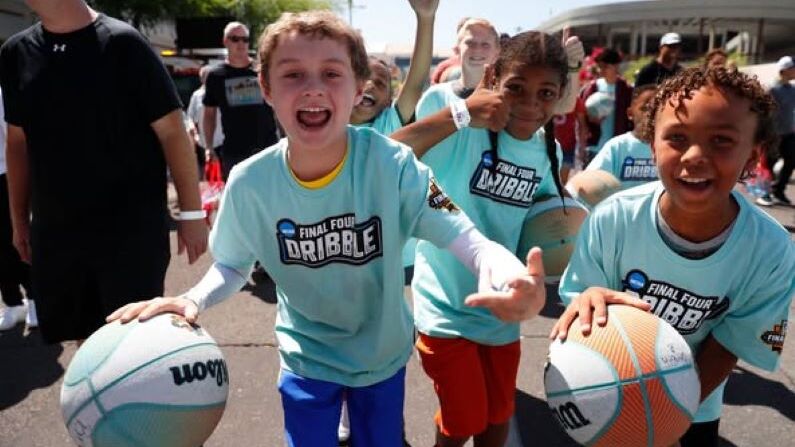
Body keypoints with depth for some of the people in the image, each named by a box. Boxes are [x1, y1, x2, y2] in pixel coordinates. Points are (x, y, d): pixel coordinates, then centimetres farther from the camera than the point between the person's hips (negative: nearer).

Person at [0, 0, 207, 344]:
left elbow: (172, 131, -10)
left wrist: (191, 213, -11)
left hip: (132, 229, -5)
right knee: (86, 337, 16)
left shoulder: (122, 43, -9)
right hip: (54, 229, 5)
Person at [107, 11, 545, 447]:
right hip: (307, 359, 0)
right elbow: (232, 265, -3)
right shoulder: (248, 183, -19)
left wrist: (509, 277, -48)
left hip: (383, 353, 0)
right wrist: (192, 299, -24)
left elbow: (466, 237, -26)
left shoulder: (393, 165, -26)